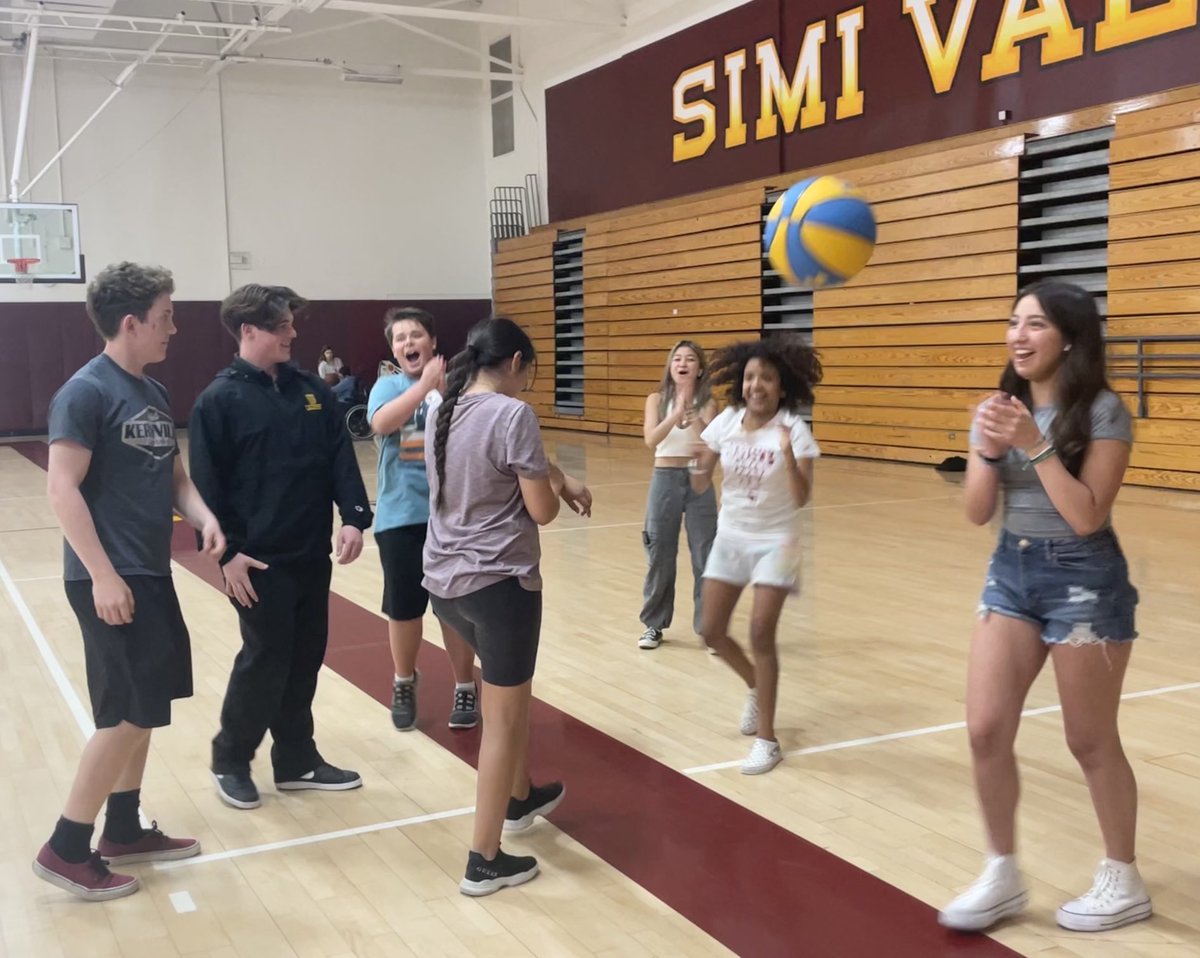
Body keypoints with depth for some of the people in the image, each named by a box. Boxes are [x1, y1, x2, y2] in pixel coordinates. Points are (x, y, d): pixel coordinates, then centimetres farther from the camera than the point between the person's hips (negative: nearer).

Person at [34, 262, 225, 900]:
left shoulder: (154, 395, 12)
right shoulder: (86, 392, -14)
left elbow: (173, 475, 18)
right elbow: (63, 490, -19)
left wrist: (204, 518, -2)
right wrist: (103, 574, -23)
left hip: (151, 574, 9)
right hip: (109, 579, -9)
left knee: (142, 708, 14)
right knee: (129, 712, -6)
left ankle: (124, 831, 27)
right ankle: (66, 849, 6)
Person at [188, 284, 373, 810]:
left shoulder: (311, 388, 7)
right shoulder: (219, 400, -8)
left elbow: (340, 456, 5)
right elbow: (207, 485, -9)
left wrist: (353, 516, -7)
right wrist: (227, 552, -14)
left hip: (313, 554, 6)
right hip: (259, 559, -5)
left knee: (306, 658, 12)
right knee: (265, 659, 1)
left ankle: (297, 758, 26)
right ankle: (229, 761, 21)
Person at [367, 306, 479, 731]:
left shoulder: (453, 381, 0)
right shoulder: (388, 384, 1)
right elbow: (382, 423, -20)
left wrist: (444, 389, -24)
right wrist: (425, 383, -24)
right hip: (401, 515, 1)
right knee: (403, 607, 11)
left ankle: (465, 687, 25)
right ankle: (404, 683, 34)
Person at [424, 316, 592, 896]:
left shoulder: (443, 412, 8)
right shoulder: (512, 414, -16)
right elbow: (541, 510, -14)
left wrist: (558, 480, 17)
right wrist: (557, 488, 8)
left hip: (445, 581, 8)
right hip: (499, 583, -8)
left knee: (510, 689, 28)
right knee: (503, 717, 4)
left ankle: (520, 798, 44)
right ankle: (485, 861, 11)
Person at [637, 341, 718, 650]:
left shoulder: (707, 403, 0)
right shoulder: (657, 399, 0)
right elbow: (651, 439, -16)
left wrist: (691, 412, -26)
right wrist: (677, 412, -28)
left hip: (699, 481, 0)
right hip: (665, 480, 0)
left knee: (706, 556, 2)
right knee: (660, 556, 7)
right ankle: (654, 625, 21)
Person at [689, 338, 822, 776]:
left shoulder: (794, 429, -16)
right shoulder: (725, 421, -6)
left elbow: (801, 498, -22)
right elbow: (699, 486, -3)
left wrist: (788, 455, -36)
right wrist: (700, 453, -22)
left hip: (774, 542, -4)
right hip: (729, 539, 5)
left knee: (761, 633, -11)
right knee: (713, 631, 7)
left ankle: (767, 740, 2)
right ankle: (757, 687, 37)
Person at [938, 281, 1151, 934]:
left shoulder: (1103, 412, -12)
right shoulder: (999, 408, 4)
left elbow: (1086, 516, -19)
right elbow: (977, 514, 1)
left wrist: (1037, 446, -24)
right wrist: (990, 450, -16)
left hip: (1085, 579, -5)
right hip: (1011, 571, 5)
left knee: (1090, 741, 7)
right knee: (985, 729, -1)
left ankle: (1123, 882, 27)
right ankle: (1002, 875, 17)